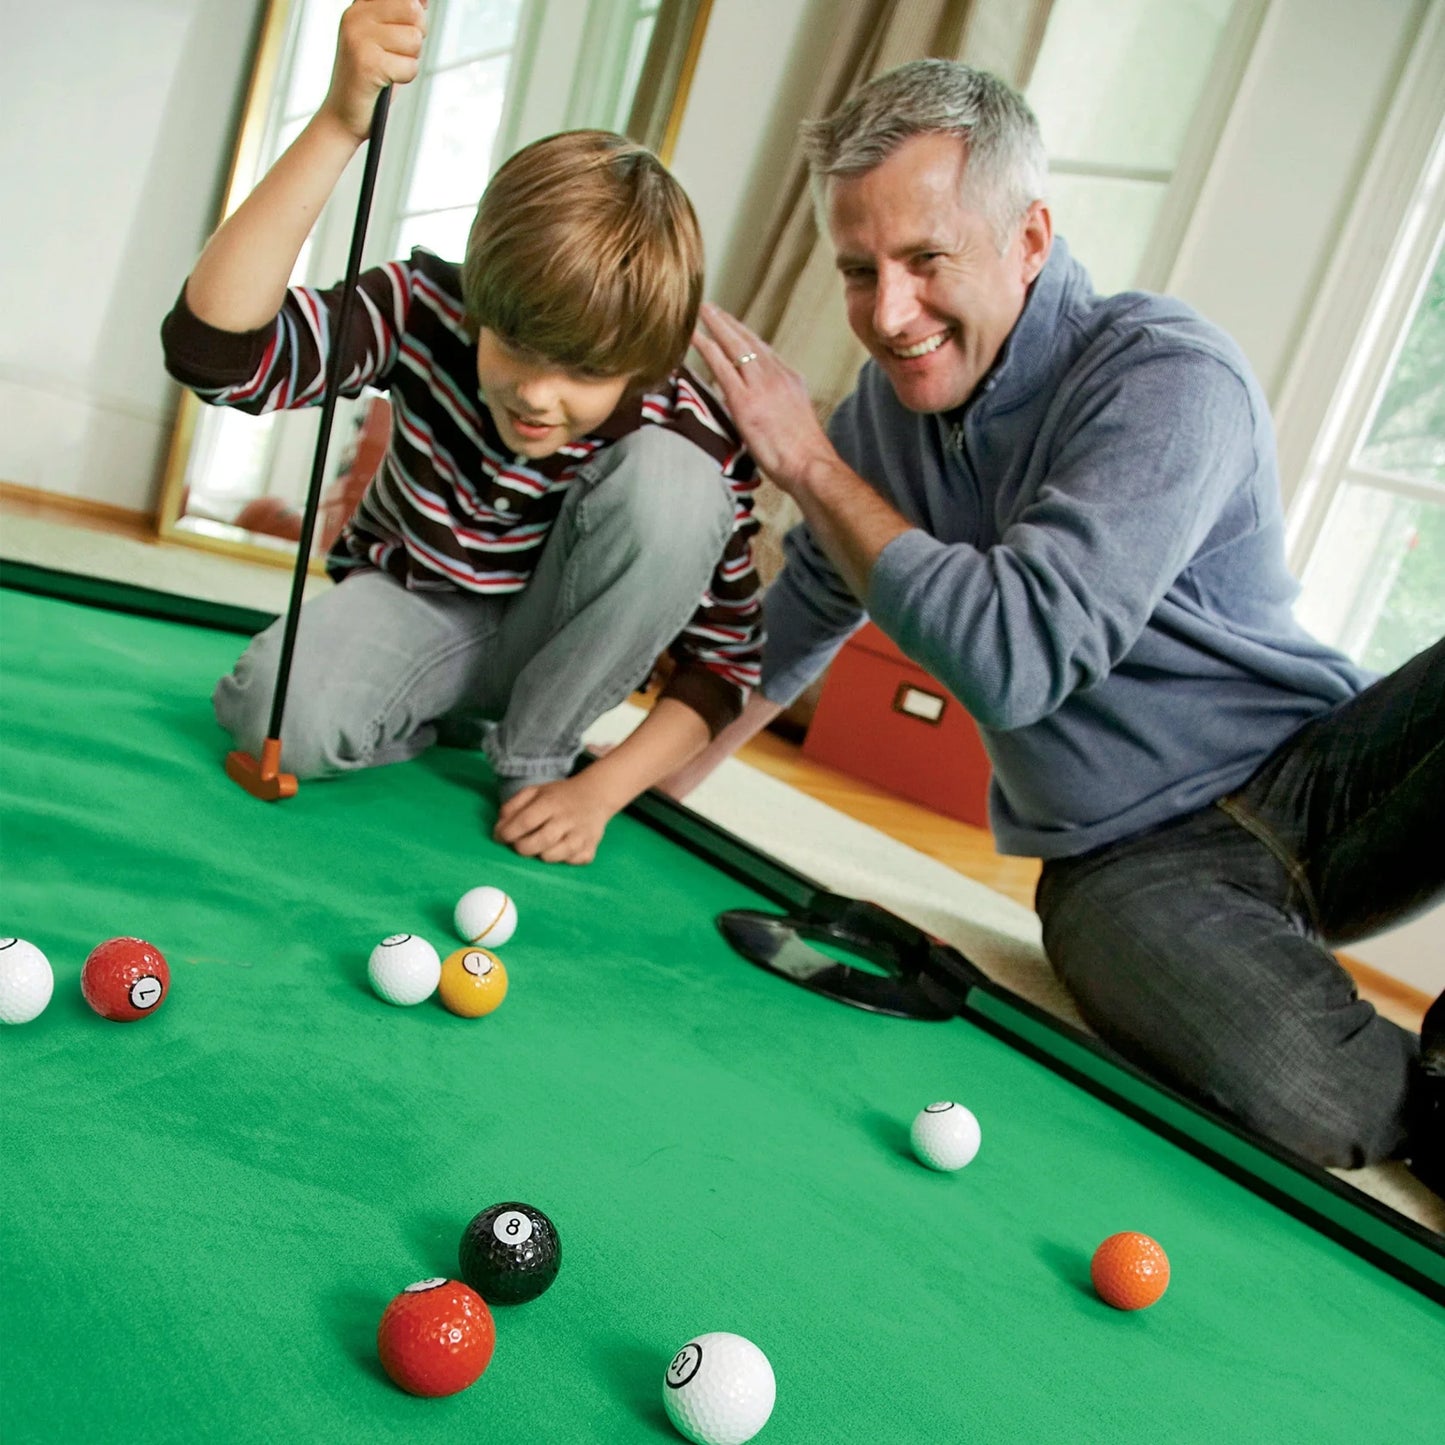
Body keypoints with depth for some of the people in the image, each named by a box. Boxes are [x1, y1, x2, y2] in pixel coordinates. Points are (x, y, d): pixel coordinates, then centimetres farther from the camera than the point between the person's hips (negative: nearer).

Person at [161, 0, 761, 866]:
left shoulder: (694, 439, -24)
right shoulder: (430, 312, -23)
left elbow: (725, 659, -16)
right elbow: (214, 349, -39)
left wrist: (601, 791, -30)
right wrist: (341, 123, -48)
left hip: (556, 644, 1)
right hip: (414, 608, 0)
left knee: (670, 482, -31)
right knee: (278, 719, -34)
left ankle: (534, 759, -16)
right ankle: (452, 727, 0)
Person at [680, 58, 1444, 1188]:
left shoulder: (1169, 376, -18)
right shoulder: (888, 402, 3)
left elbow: (1014, 659, -30)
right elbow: (799, 620, 18)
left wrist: (812, 464, -21)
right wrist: (646, 789, 15)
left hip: (1322, 778, -2)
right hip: (1136, 865, 3)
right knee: (1297, 1096, -31)